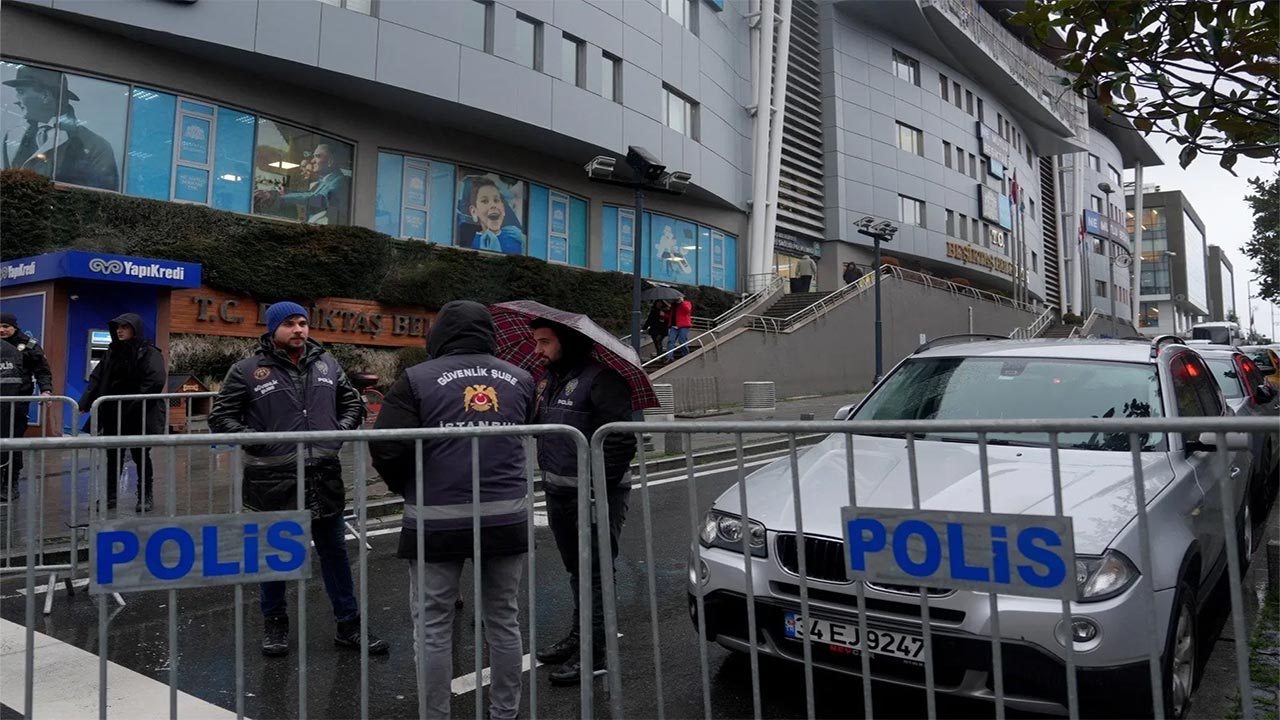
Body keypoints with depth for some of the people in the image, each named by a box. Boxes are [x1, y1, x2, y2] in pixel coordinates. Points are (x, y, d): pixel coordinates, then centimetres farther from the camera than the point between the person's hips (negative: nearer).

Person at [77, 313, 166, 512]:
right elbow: (96, 379, 8)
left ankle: (146, 496, 17)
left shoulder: (149, 353, -9)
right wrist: (84, 403, -3)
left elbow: (155, 382, -20)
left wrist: (133, 406, -24)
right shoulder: (113, 351, 11)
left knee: (140, 454, 4)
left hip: (140, 415, -5)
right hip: (113, 415, 6)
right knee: (113, 455, 10)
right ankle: (110, 495, 19)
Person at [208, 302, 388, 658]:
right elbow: (220, 417, 0)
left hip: (324, 478, 3)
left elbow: (354, 403, 18)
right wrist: (256, 440, -12)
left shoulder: (327, 364, 7)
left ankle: (349, 625, 23)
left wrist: (342, 430, 0)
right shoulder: (247, 370, -4)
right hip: (273, 480, -3)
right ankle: (274, 624, 33)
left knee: (335, 552, 11)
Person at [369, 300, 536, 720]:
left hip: (437, 520, -3)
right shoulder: (520, 379, 8)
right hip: (507, 517, 4)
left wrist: (405, 488, 8)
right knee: (504, 620, 16)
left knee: (432, 624, 9)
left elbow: (387, 448, -11)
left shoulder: (418, 379, -4)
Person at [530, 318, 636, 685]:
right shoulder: (549, 378, 13)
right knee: (576, 571, 19)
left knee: (594, 573, -2)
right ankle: (578, 638, 33)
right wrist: (549, 481, 13)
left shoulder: (601, 379, -16)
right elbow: (539, 428, 24)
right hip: (560, 493, 9)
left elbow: (621, 441, -20)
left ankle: (593, 653, 9)